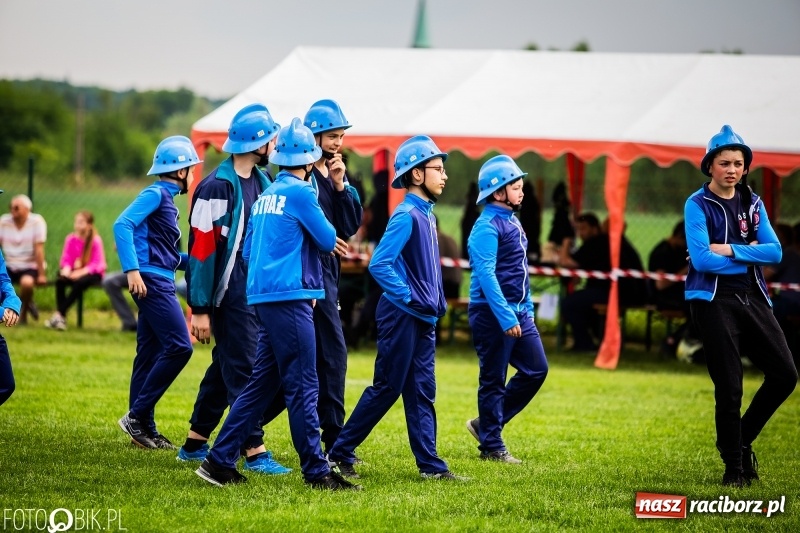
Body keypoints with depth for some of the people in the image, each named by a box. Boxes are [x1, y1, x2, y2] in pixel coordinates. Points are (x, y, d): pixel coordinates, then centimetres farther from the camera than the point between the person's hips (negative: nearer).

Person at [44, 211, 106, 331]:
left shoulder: (95, 240, -9)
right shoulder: (70, 239, 3)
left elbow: (97, 263, -13)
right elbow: (66, 259, 3)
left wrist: (82, 272, -27)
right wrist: (66, 269, -21)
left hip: (92, 273, -4)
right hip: (74, 272, 4)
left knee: (79, 283, -36)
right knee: (60, 281, -28)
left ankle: (59, 314, -35)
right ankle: (61, 317, -33)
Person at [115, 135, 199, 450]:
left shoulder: (166, 198, 20)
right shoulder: (155, 194, -8)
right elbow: (122, 224, -21)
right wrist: (132, 269, -27)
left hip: (160, 282, 10)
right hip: (152, 280, -10)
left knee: (150, 354, 10)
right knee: (179, 347, -14)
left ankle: (144, 428, 13)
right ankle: (137, 415, -11)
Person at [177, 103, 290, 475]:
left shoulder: (263, 181, 12)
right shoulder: (217, 187, -14)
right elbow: (201, 249, -15)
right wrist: (200, 309, -15)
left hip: (258, 291, 8)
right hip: (231, 295, -8)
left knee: (226, 366, 15)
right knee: (243, 370, -6)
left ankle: (195, 443, 25)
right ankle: (255, 451, -3)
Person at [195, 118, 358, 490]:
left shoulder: (265, 197, 16)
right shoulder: (300, 192, -9)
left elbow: (249, 250, 21)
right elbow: (328, 240, -5)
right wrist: (328, 239, 17)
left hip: (264, 298, 9)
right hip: (289, 297, -9)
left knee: (263, 383, 12)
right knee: (303, 386, -6)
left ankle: (220, 461, 11)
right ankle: (317, 472, -4)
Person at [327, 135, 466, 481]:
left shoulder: (425, 215, 13)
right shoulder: (406, 215, -15)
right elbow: (379, 264, -22)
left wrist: (437, 303, 12)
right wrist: (409, 299, -19)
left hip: (423, 319, 9)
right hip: (402, 317, -9)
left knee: (421, 392, 7)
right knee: (386, 388, -3)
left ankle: (430, 465, 8)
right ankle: (340, 453, 6)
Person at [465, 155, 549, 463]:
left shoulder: (512, 222, 14)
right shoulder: (487, 228, -15)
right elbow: (486, 275, -22)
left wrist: (527, 310, 19)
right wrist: (506, 318, -26)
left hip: (518, 312, 9)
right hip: (493, 313, -9)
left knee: (536, 370, 8)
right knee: (493, 380, -1)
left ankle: (486, 424, 19)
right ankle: (491, 446, 8)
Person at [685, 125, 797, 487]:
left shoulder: (753, 204, 11)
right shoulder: (698, 205, -4)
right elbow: (701, 258, -16)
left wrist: (731, 250, -13)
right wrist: (751, 258, -7)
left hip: (753, 299, 5)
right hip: (714, 301, -5)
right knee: (729, 387, -5)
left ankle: (742, 440, 19)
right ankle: (733, 466, 8)